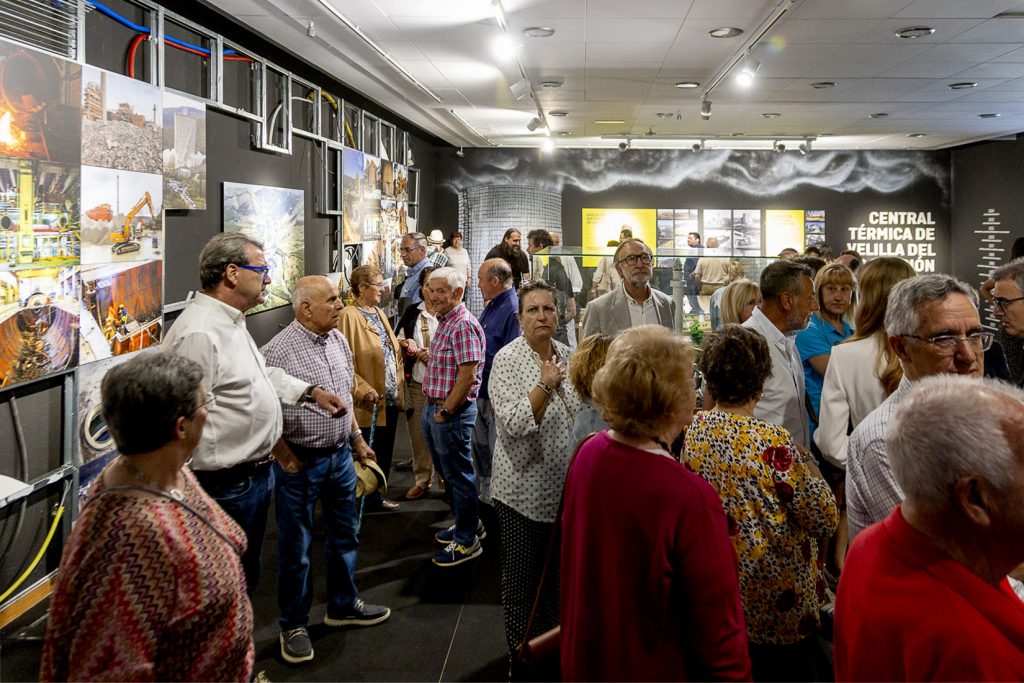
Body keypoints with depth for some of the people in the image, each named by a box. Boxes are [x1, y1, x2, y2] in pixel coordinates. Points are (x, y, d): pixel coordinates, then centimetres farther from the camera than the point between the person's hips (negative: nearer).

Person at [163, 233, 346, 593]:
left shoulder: (232, 324, 11)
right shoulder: (199, 333, -25)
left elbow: (262, 373, 26)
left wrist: (311, 391, 13)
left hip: (254, 476, 10)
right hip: (228, 487, -10)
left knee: (247, 577, 25)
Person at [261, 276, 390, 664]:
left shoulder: (338, 340, 4)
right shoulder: (278, 351, -20)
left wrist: (357, 439, 16)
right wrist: (287, 459, -15)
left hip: (340, 454, 7)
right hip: (300, 462, -7)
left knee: (345, 536, 19)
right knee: (295, 547, 8)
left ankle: (343, 606, 39)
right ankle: (293, 625, 25)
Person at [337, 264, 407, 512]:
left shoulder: (379, 313, 14)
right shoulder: (348, 316, -14)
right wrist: (363, 389, -23)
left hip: (391, 399, 8)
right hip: (371, 402, -8)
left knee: (385, 454, 16)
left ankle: (376, 495, 29)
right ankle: (370, 498, 18)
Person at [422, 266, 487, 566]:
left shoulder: (463, 325, -19)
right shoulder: (445, 322, 12)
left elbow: (467, 375, -23)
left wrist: (446, 411, -19)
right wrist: (423, 355, 9)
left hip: (452, 412, -10)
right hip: (434, 407, 10)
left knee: (459, 475, 2)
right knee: (448, 472, 20)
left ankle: (467, 541, 14)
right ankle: (467, 524, 36)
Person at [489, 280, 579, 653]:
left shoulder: (566, 354, 4)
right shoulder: (507, 359, -14)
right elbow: (513, 423, -23)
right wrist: (544, 385, -31)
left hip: (562, 485, 6)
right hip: (523, 487, -6)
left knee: (555, 567, 18)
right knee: (522, 570, 8)